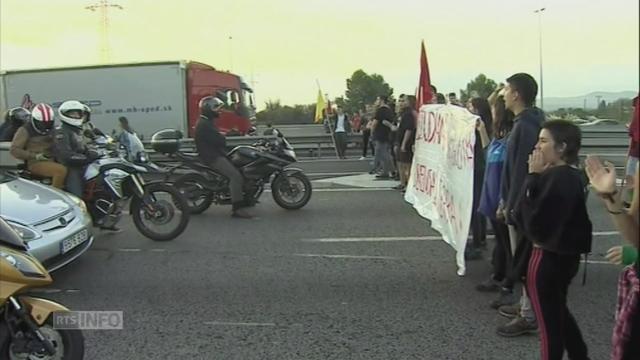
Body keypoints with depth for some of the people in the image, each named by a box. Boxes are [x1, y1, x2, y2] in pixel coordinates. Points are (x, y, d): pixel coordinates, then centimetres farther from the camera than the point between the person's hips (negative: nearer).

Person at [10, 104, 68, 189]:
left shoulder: (52, 130, 16)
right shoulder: (25, 130, -2)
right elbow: (14, 150, -8)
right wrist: (35, 156, -19)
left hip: (52, 161, 7)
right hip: (35, 163, -7)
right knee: (62, 170, -31)